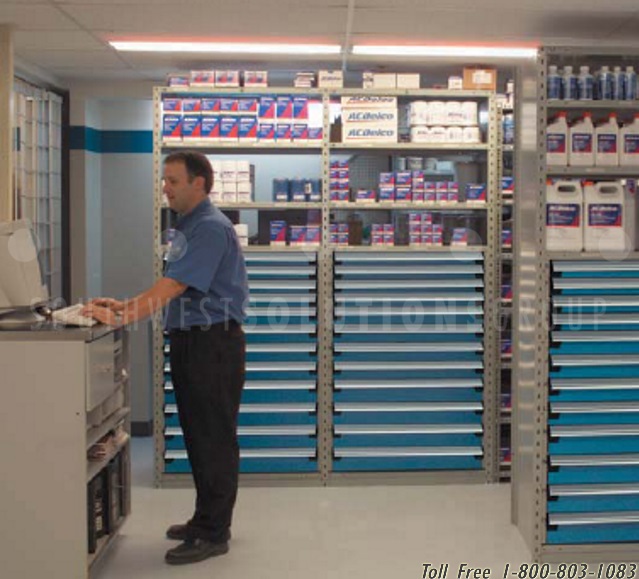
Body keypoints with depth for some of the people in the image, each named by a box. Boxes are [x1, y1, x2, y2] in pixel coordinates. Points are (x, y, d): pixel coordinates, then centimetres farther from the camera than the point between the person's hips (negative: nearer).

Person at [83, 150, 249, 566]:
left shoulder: (211, 228, -16)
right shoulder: (188, 227, 15)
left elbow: (173, 288, -24)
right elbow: (172, 291, 19)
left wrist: (121, 318, -27)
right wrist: (124, 306, 10)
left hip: (213, 344, -10)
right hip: (190, 341, 10)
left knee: (214, 439, -2)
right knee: (198, 437, 15)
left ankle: (213, 535, 6)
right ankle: (208, 519, 27)